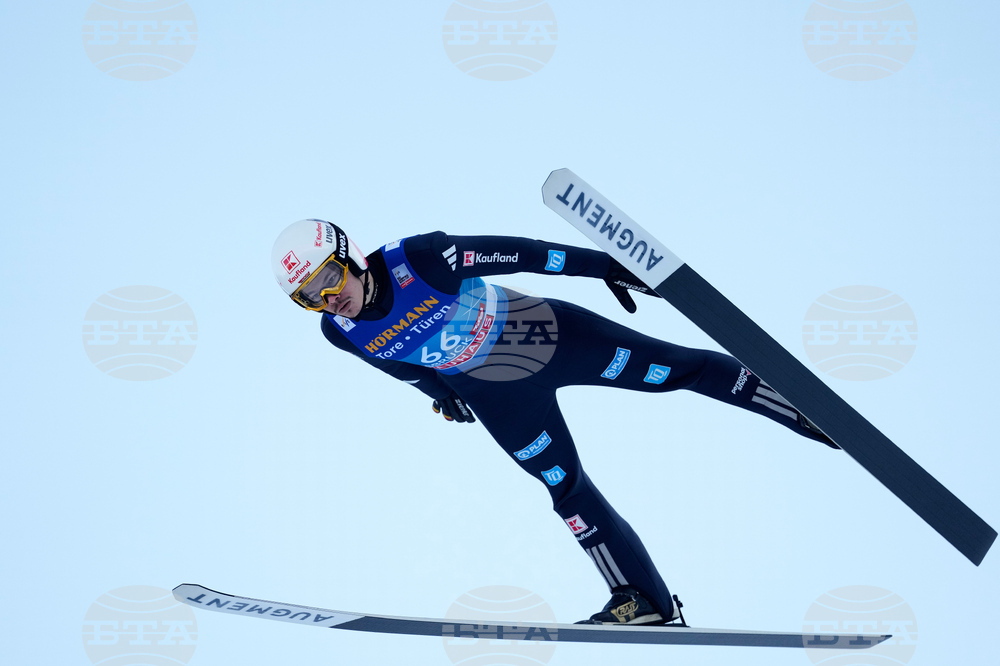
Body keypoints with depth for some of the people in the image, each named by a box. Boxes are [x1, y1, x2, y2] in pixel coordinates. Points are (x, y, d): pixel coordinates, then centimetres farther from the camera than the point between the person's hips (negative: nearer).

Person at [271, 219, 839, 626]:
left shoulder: (418, 259, -32)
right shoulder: (341, 334, -17)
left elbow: (511, 253, -25)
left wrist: (602, 265, -21)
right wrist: (440, 392, 22)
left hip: (546, 335, -3)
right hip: (501, 400, 4)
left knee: (673, 369, -2)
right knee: (566, 489, 5)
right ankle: (646, 600, 13)